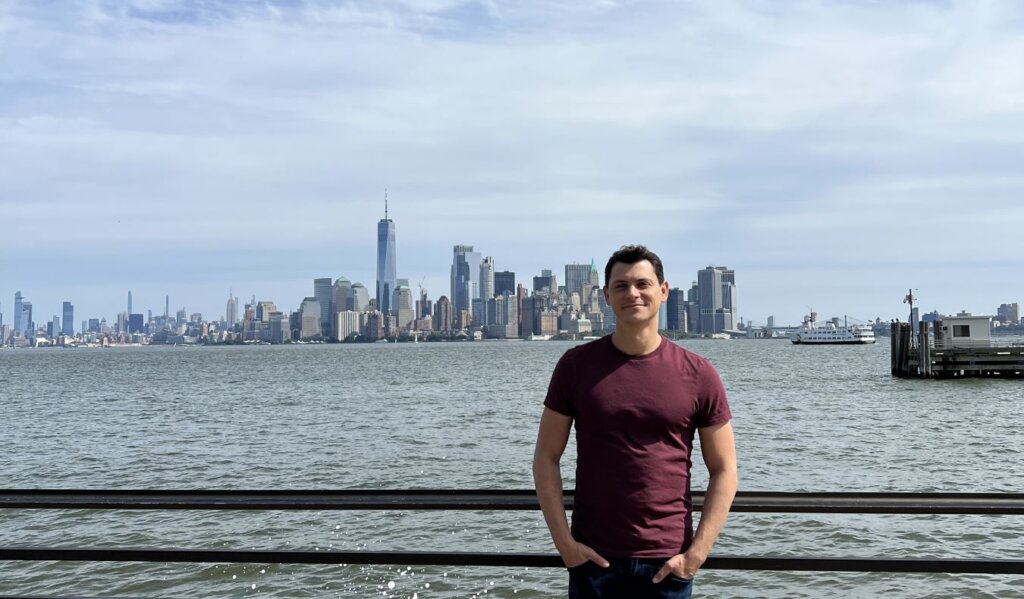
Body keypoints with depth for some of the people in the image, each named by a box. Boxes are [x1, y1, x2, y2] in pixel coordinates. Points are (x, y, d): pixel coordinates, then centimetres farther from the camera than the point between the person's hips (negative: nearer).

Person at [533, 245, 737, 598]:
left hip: (668, 563, 0)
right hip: (593, 558, 0)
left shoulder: (697, 374, -2)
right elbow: (546, 458, 0)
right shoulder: (576, 365, -2)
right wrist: (564, 542, -7)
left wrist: (697, 552, -6)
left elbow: (723, 470, 1)